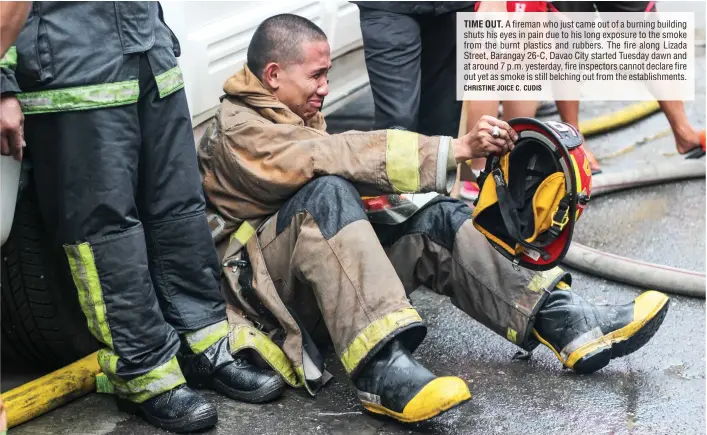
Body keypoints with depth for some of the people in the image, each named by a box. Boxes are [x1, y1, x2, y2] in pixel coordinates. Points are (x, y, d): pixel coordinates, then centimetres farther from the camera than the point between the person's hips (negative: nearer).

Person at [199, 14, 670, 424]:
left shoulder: (294, 116, 17)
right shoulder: (236, 131, -15)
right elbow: (344, 157, -28)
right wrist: (457, 148, -33)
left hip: (323, 267, 8)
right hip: (258, 282, -8)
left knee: (436, 218, -13)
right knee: (328, 192, -35)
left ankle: (567, 322, -22)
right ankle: (382, 371, -47)